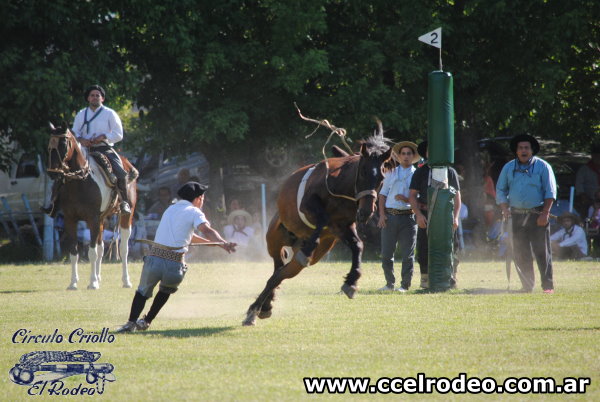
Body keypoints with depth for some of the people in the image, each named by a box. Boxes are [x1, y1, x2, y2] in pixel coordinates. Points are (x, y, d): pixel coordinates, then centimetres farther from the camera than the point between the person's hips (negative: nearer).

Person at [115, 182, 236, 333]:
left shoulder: (170, 209, 26)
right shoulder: (194, 212, 5)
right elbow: (206, 230, -15)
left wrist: (212, 241, 39)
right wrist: (222, 243, -29)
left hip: (153, 259, 3)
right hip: (174, 264, -3)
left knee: (143, 292, 19)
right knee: (166, 290, 27)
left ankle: (131, 322, -4)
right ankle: (146, 321, 25)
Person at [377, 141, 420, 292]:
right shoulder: (391, 173, 14)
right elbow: (383, 194, 12)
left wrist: (407, 199, -15)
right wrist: (382, 214, 0)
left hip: (408, 216, -2)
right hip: (390, 216, 2)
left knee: (408, 254, -2)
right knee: (386, 253, 3)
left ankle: (405, 285, 4)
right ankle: (390, 283, 14)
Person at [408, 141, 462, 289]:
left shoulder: (450, 172, 9)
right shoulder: (420, 172, 10)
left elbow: (457, 196, 8)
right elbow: (412, 196, 5)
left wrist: (455, 217, -4)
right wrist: (418, 214, -9)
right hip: (426, 216, 1)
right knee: (423, 249, -1)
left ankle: (450, 280, 0)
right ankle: (425, 280, 7)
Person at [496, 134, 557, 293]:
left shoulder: (542, 166, 2)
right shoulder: (508, 168, 12)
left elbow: (550, 191, -2)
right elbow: (500, 190, 18)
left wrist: (545, 213, -12)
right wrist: (505, 209, 2)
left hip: (537, 215, -4)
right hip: (517, 215, 4)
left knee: (542, 251, -6)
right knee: (520, 253, 3)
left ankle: (548, 285, -5)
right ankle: (527, 285, 10)